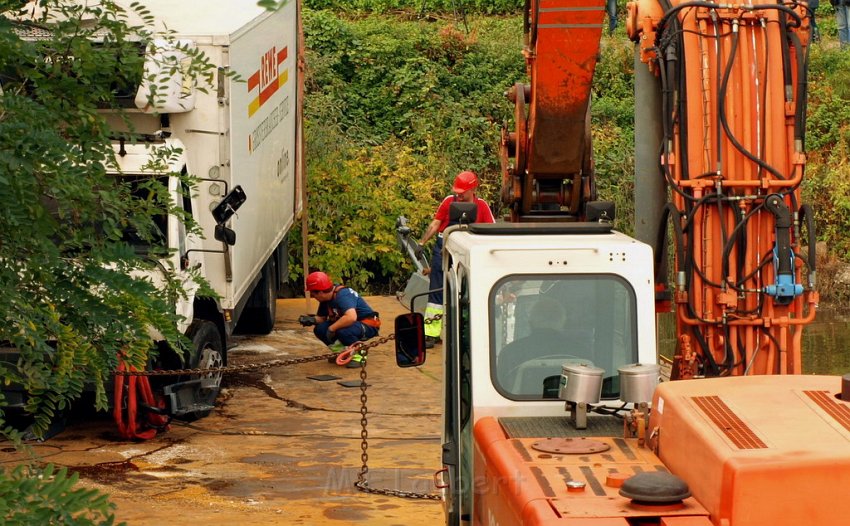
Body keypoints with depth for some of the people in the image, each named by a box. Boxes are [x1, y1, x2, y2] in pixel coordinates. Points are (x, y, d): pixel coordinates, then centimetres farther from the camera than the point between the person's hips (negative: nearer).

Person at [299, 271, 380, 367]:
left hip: (369, 325, -9)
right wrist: (311, 320, -11)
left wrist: (331, 328, -32)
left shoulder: (342, 295, -28)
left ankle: (358, 355, -12)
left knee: (342, 331, -37)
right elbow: (321, 318, 12)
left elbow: (351, 317, -43)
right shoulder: (326, 299, 0)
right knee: (320, 329, -8)